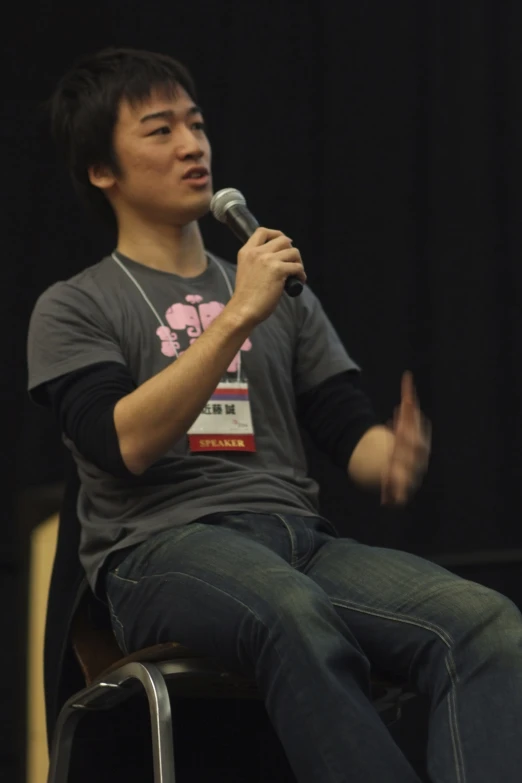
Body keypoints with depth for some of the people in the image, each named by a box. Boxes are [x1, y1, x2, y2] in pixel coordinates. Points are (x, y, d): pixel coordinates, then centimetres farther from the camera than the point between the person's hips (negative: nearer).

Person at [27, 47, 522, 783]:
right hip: (160, 549, -4)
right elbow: (127, 444, -6)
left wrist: (392, 460, -8)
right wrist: (237, 316, -10)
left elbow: (350, 430, 17)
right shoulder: (74, 309, 12)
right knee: (299, 618, -41)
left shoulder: (283, 297, 27)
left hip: (299, 537, 5)